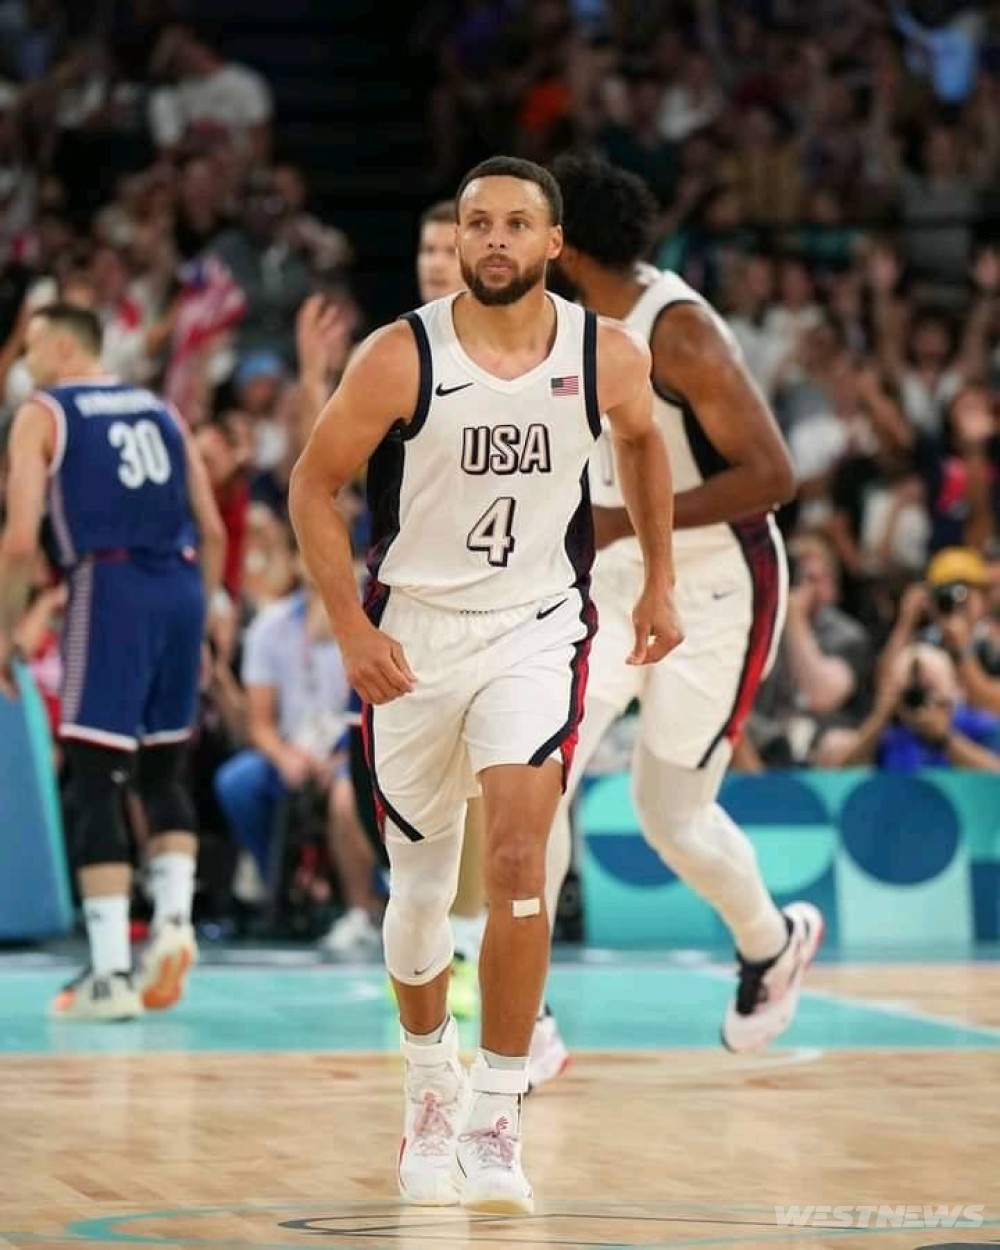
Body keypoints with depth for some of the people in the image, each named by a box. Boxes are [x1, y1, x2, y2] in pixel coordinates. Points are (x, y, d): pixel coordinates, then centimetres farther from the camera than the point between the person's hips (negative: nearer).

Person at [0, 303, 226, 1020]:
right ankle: (174, 919, 3)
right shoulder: (159, 410, 20)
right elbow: (213, 530, 16)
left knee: (96, 784, -1)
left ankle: (110, 975, -5)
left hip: (110, 588, -5)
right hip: (182, 587, 5)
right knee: (164, 772, 21)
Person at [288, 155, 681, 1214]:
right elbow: (312, 486, -6)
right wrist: (352, 631, -13)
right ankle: (430, 1087, 37)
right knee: (421, 883, 11)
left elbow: (640, 441, 16)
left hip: (537, 629, 0)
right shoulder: (400, 358, -14)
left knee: (516, 859, -18)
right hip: (413, 632, 0)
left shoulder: (609, 357, -7)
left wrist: (658, 577, 17)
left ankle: (496, 1115, -10)